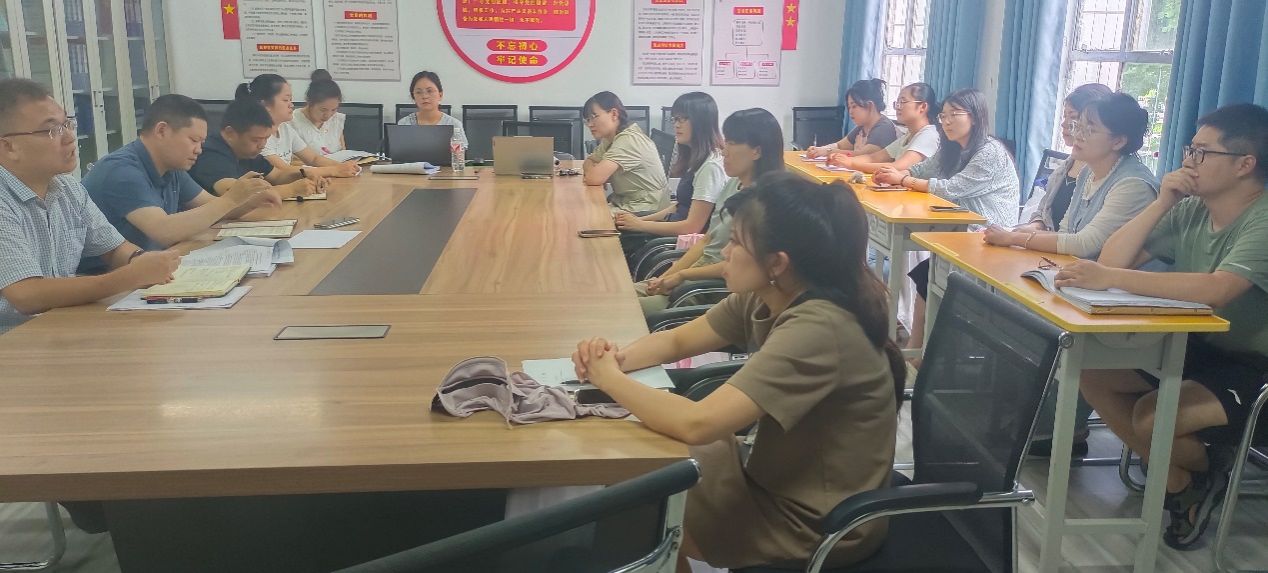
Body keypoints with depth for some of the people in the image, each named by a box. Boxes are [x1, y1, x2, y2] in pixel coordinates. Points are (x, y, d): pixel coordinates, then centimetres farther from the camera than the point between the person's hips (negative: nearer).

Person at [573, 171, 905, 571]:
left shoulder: (816, 330, -32)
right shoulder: (764, 297, -5)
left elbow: (697, 424, -37)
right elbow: (677, 341, 7)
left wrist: (610, 380, -21)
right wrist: (615, 358, -13)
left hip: (814, 523, -8)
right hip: (782, 483, 8)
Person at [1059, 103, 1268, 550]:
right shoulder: (1190, 210, 0)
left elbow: (1215, 290, -39)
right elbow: (1113, 259, -5)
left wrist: (1111, 279, -42)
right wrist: (1162, 203, -14)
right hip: (1196, 348, 8)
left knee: (1150, 417, -28)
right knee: (1092, 375, -7)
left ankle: (1206, 474, 10)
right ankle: (1178, 480, 6)